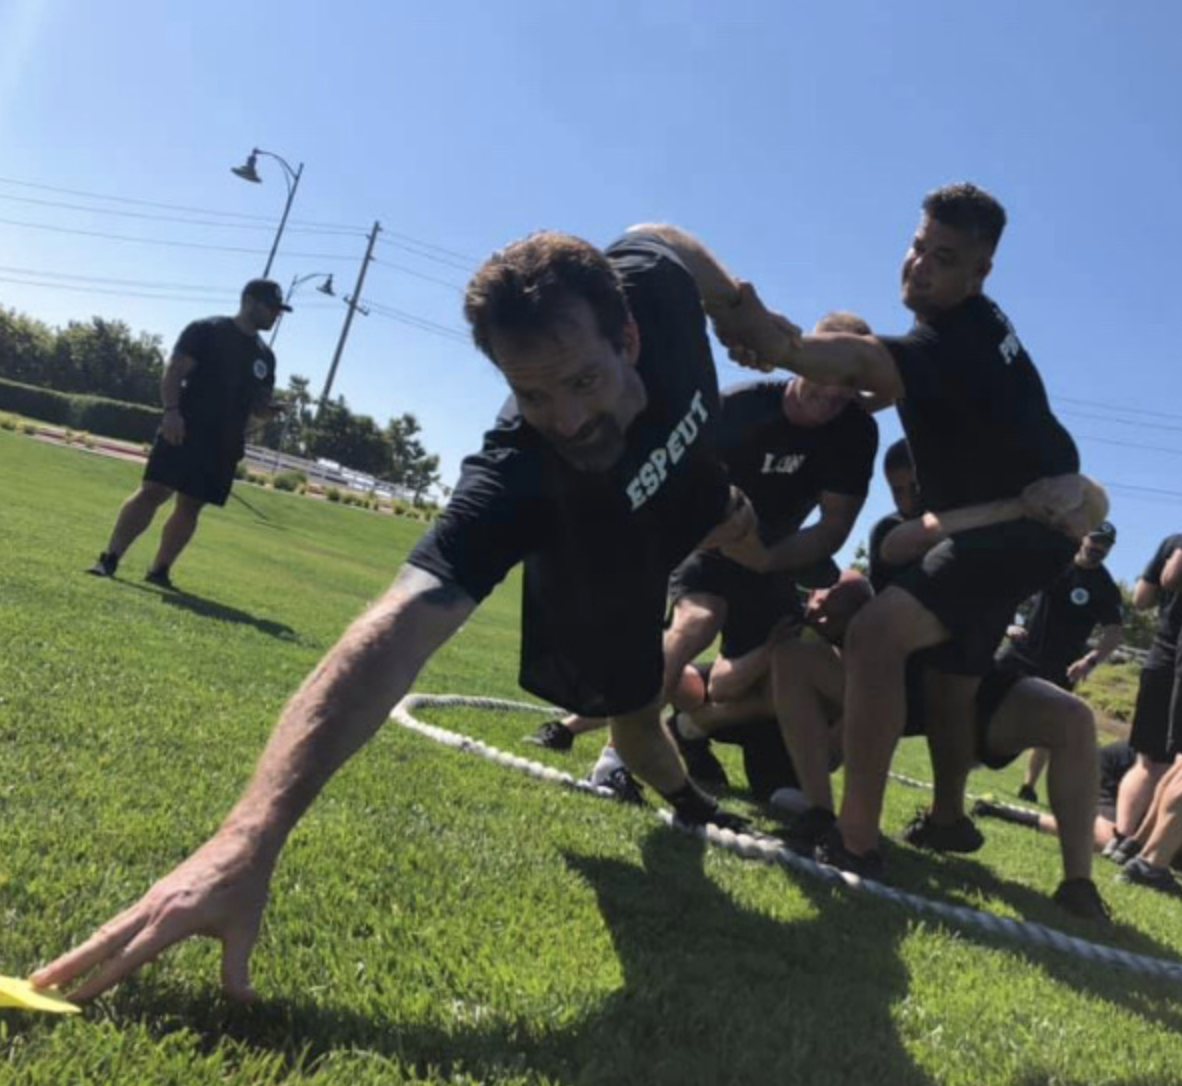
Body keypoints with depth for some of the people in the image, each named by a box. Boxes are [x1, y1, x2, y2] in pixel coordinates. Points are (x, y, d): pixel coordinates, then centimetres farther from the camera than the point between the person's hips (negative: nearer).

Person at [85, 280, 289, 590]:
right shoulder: (206, 330, -1)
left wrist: (269, 410, -3)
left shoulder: (264, 355, 15)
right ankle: (109, 558, -7)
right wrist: (171, 410, -21)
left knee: (191, 506, 6)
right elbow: (173, 372, -7)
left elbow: (258, 403, 21)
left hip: (225, 444, 5)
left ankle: (159, 571, 13)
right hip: (184, 430, -5)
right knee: (152, 491, -11)